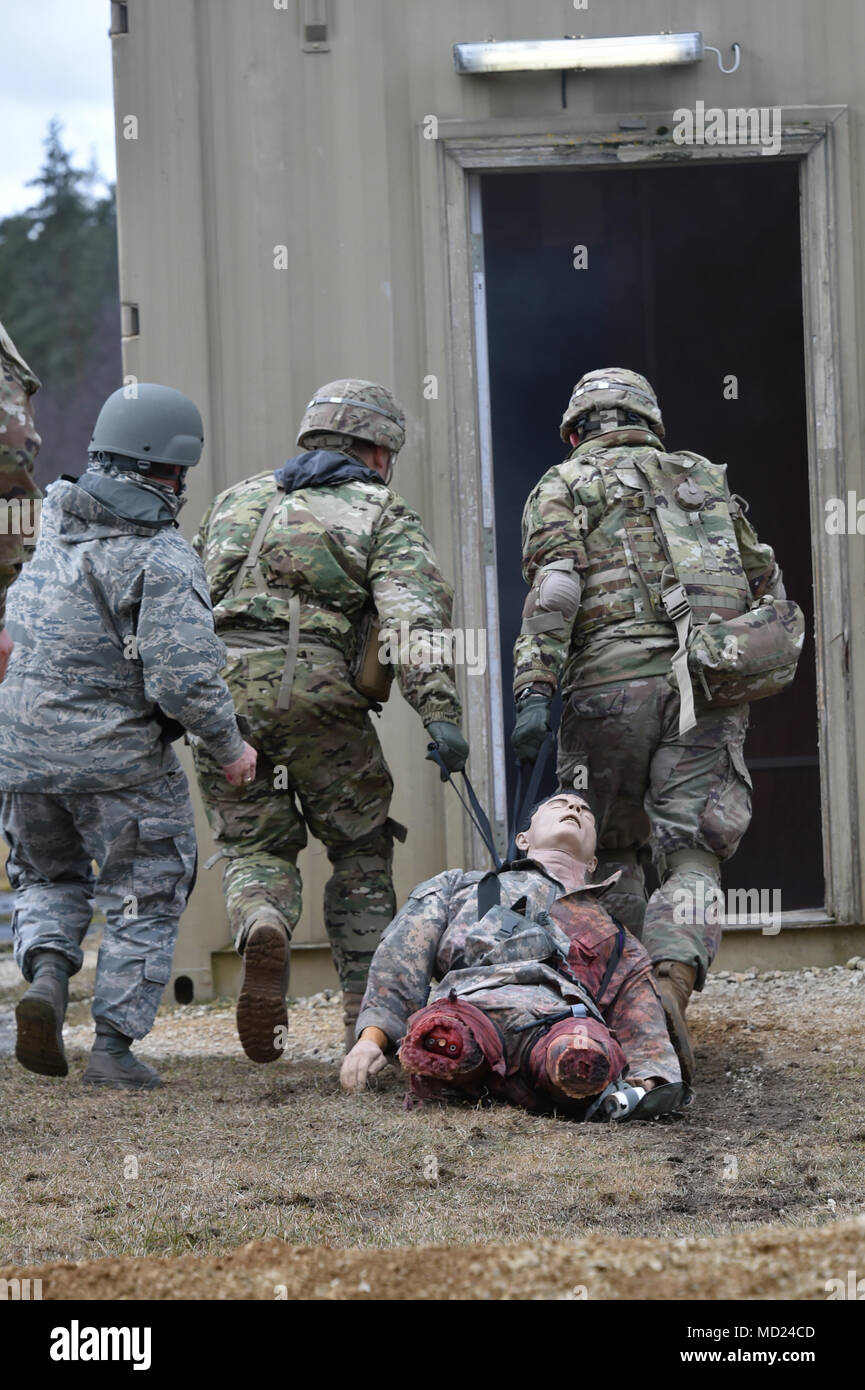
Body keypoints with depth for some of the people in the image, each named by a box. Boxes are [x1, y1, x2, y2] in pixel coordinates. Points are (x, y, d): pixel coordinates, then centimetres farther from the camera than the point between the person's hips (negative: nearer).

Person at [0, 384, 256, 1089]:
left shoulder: (57, 521, 1)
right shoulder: (163, 558, -19)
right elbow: (185, 680, -24)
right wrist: (231, 747, -6)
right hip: (121, 761, -5)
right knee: (145, 899, 12)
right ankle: (115, 1049, 7)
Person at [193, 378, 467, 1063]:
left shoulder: (237, 500, 25)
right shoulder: (383, 513, 10)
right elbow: (414, 613, -7)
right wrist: (441, 713, -17)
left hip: (221, 690, 3)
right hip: (317, 691, -3)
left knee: (253, 845, 16)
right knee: (361, 851, 15)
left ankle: (261, 927, -18)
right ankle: (368, 1016, 11)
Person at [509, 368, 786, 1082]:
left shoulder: (564, 486, 11)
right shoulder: (705, 479, 23)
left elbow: (555, 587, -7)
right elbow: (768, 586, 23)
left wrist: (534, 689, -15)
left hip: (611, 683, -2)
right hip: (709, 687, 2)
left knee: (614, 856, 15)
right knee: (692, 859, -3)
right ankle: (673, 982, -28)